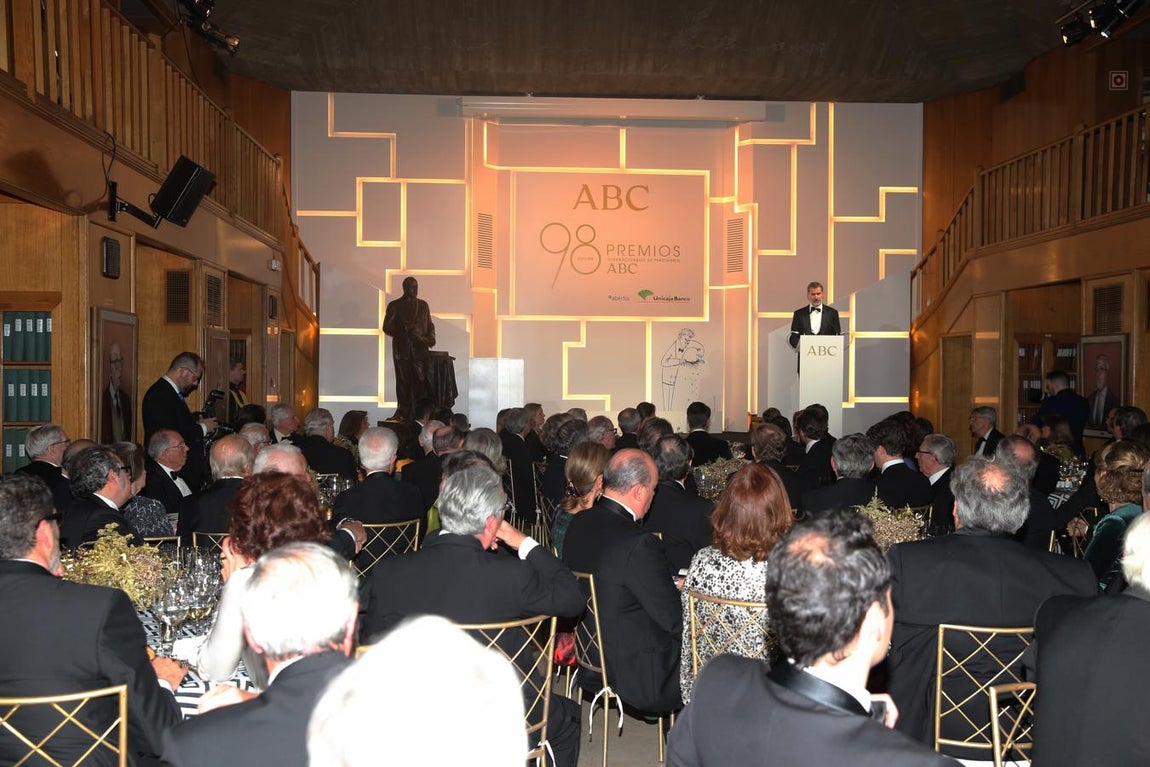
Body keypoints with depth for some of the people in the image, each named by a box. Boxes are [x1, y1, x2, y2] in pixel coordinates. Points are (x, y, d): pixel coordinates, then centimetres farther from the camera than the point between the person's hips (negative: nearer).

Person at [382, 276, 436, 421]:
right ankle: (404, 414, 4)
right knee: (403, 383, -1)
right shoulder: (394, 305, 6)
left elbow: (430, 325, 20)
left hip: (420, 349, 2)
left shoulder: (423, 305, 16)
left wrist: (431, 337, 0)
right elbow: (387, 327, 1)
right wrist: (404, 332, -13)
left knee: (422, 382, -7)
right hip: (402, 350, -2)